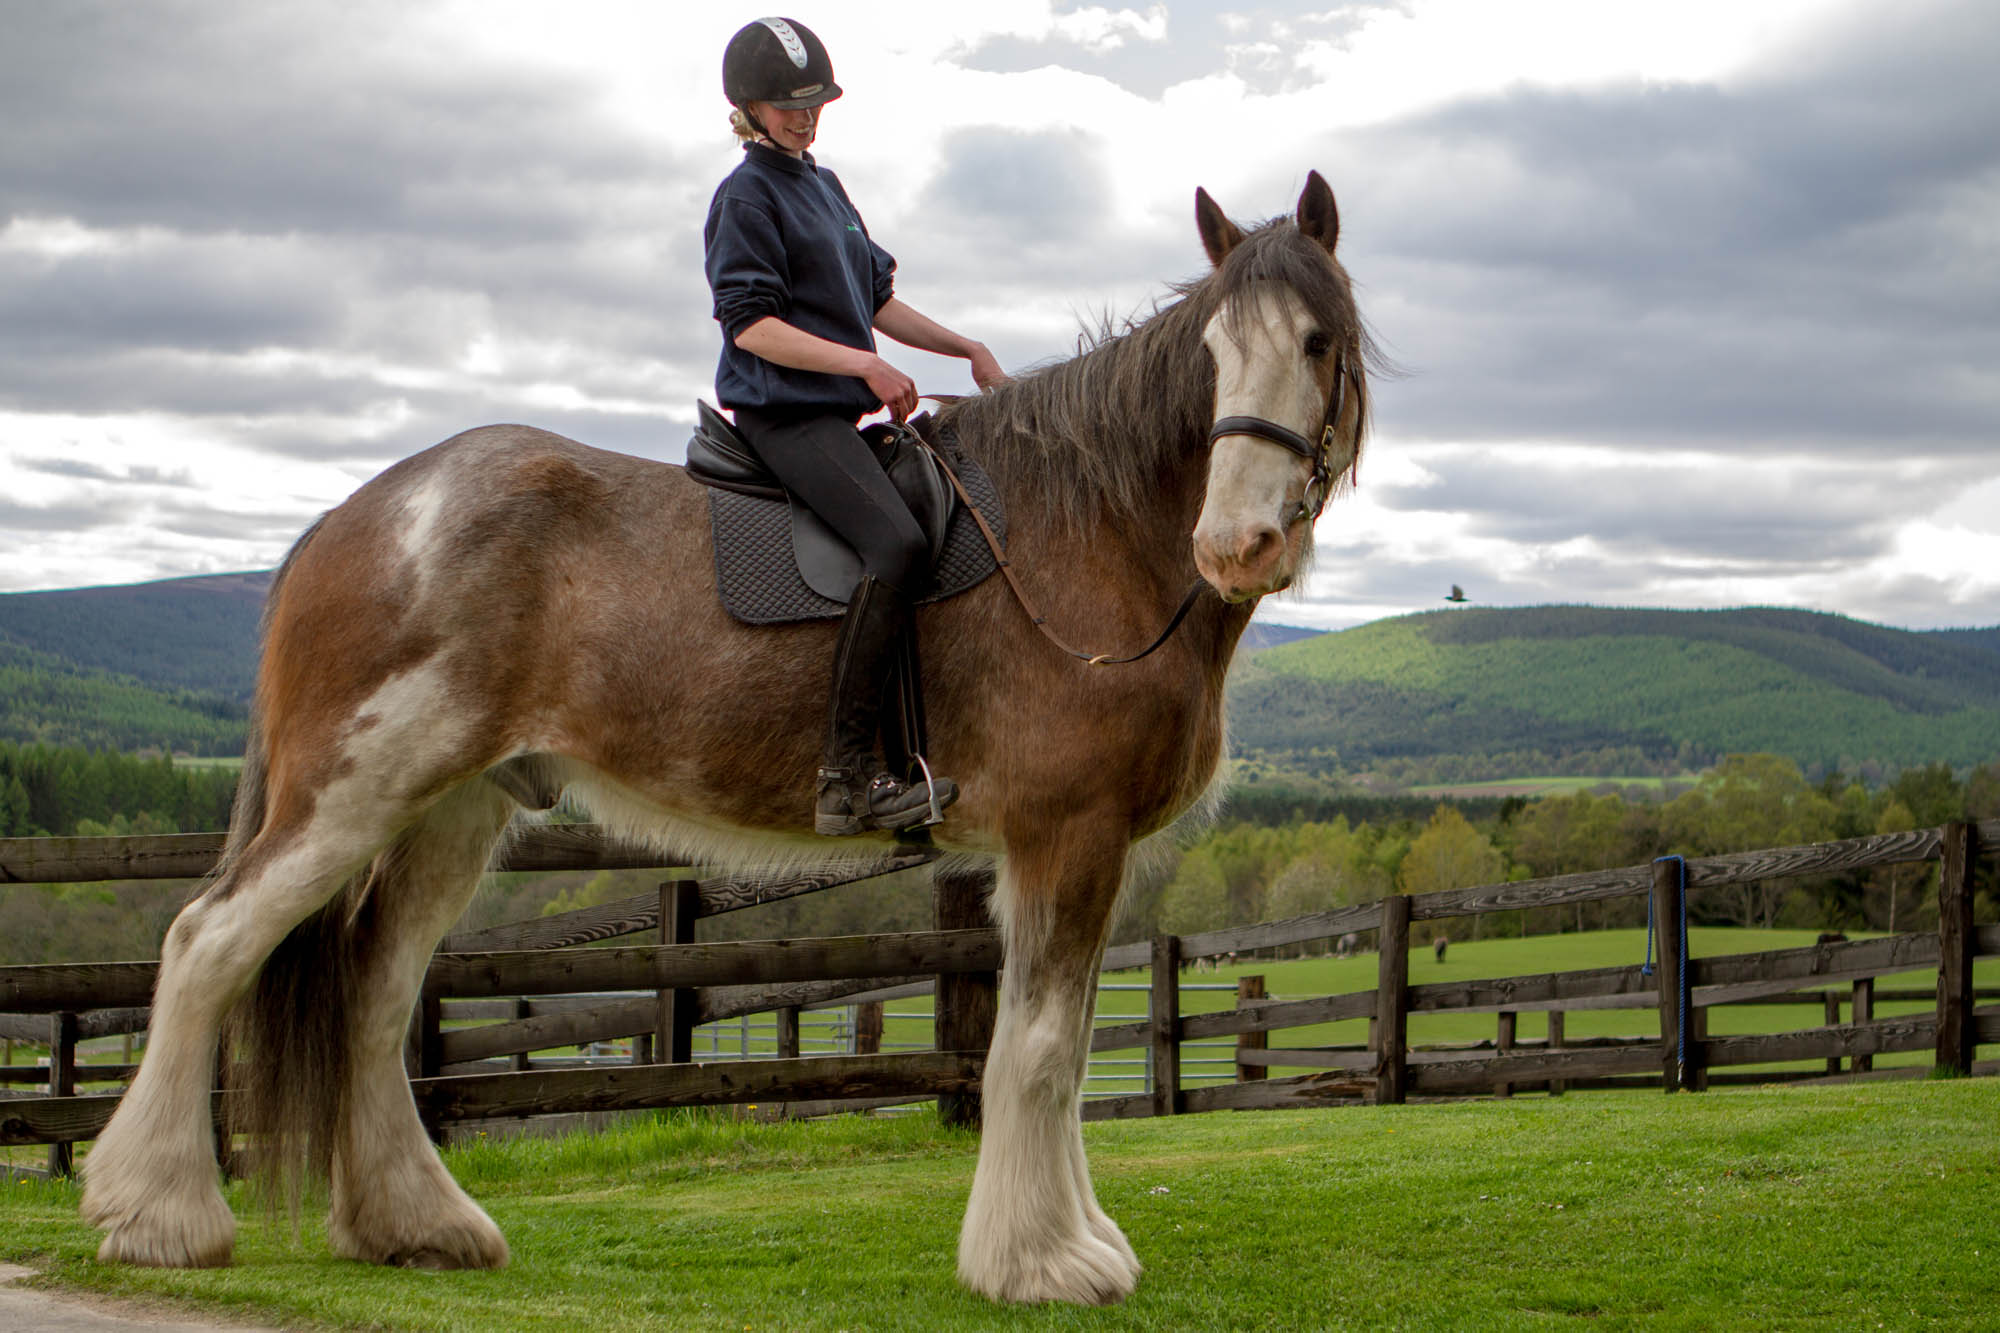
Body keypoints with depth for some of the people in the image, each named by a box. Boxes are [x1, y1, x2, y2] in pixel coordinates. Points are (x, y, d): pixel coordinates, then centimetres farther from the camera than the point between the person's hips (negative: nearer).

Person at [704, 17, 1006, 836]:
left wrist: (968, 350, 18)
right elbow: (750, 323, -15)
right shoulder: (746, 197, -6)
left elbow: (876, 303, 26)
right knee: (898, 545, -29)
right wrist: (865, 365, -21)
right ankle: (848, 776, -32)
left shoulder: (823, 187, 20)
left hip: (838, 411, 10)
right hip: (783, 413, -10)